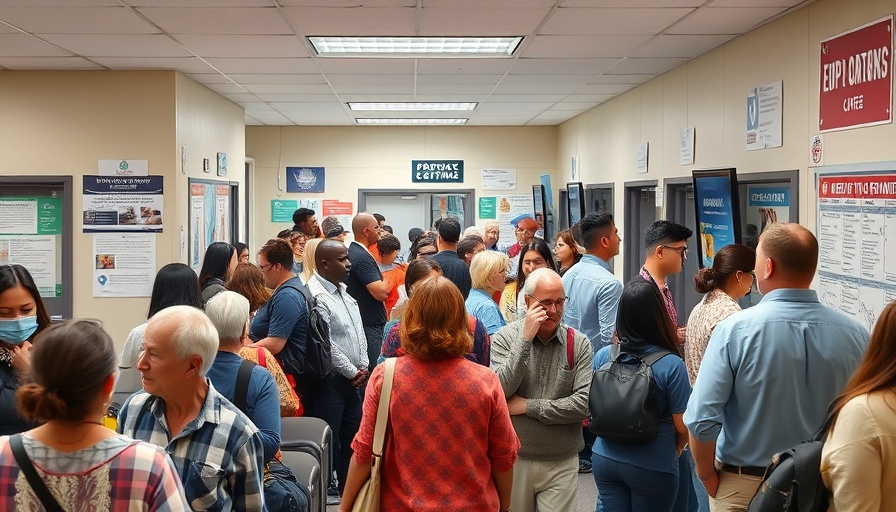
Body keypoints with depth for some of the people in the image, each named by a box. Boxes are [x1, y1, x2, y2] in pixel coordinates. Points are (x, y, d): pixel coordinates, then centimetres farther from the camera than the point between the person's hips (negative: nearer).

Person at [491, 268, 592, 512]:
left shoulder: (579, 343, -3)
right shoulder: (505, 338, -4)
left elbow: (585, 403, -12)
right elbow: (499, 391, -18)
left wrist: (529, 406, -13)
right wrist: (525, 338, -20)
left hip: (561, 463, 0)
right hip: (514, 458, 0)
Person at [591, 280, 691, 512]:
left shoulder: (602, 356, -8)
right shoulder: (671, 365, -20)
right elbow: (683, 427, -13)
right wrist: (675, 451, 8)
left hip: (605, 460, 3)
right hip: (652, 467, -3)